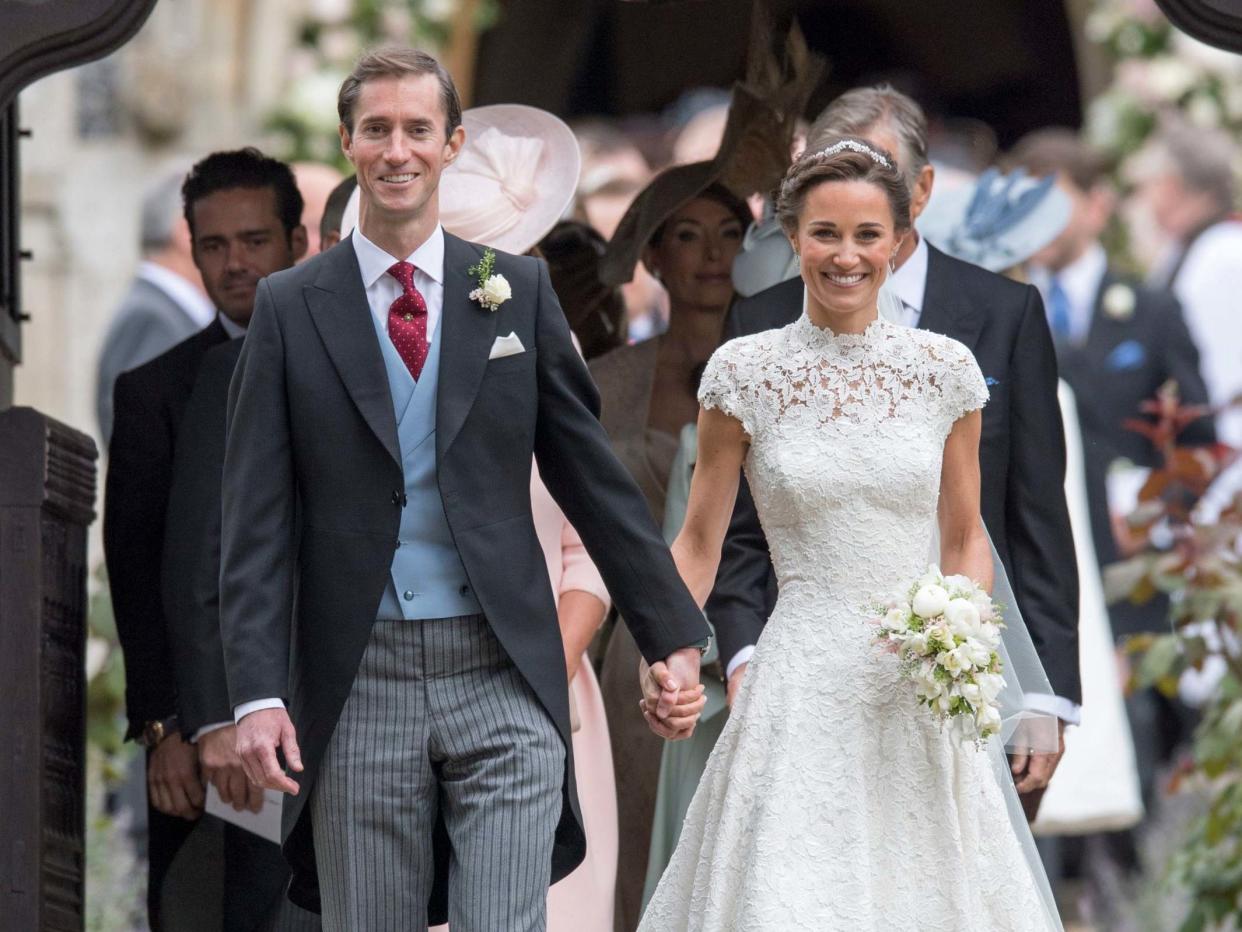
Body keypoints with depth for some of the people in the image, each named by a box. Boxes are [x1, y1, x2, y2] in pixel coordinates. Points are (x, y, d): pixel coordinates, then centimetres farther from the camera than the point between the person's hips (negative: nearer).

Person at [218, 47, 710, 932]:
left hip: (503, 681, 0)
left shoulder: (518, 290, 6)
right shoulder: (291, 307, 4)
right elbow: (258, 518, 0)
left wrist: (674, 637, 8)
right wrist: (258, 692, -10)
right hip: (359, 684, 0)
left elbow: (594, 477, 10)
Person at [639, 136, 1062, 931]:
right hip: (804, 683, -2)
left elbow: (965, 538, 13)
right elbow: (699, 546, 6)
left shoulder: (945, 369, 4)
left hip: (924, 688, 2)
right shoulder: (744, 373, -1)